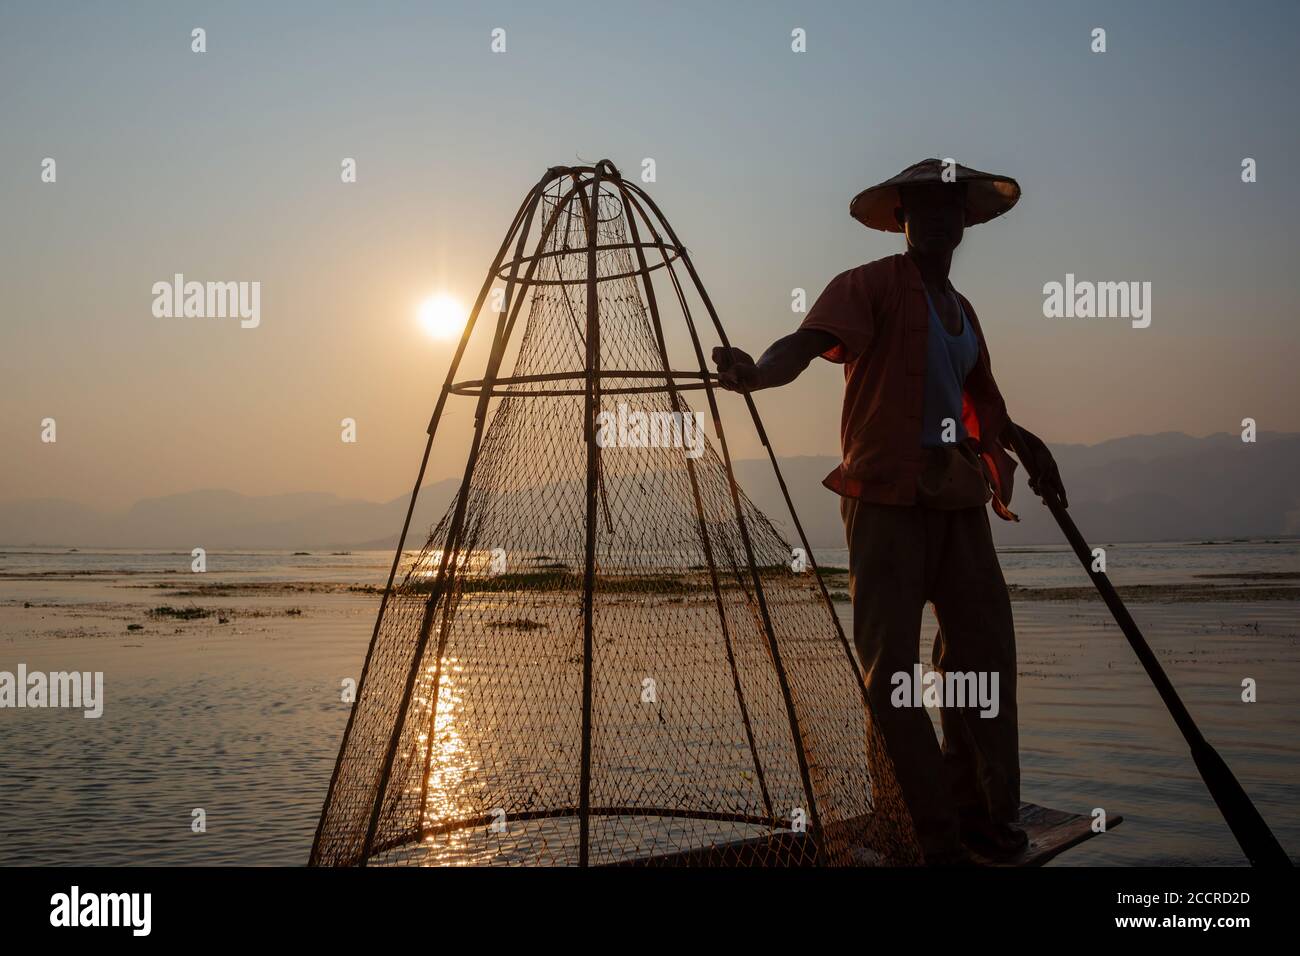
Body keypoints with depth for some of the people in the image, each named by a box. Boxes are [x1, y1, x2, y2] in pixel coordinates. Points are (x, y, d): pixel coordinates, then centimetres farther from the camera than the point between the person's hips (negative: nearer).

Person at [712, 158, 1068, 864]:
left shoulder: (962, 311, 20)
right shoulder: (871, 286, -1)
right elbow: (809, 338, -20)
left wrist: (1031, 447, 39)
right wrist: (758, 372, -40)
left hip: (958, 495, 7)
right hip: (886, 494, -7)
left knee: (983, 647, 6)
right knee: (891, 664, -7)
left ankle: (980, 811, 21)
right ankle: (934, 832, 3)